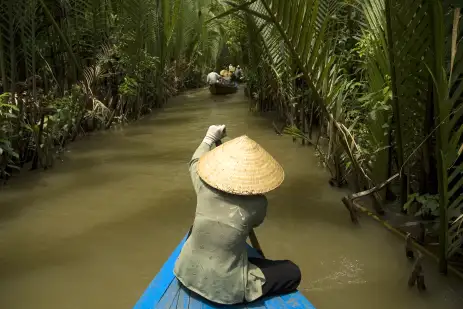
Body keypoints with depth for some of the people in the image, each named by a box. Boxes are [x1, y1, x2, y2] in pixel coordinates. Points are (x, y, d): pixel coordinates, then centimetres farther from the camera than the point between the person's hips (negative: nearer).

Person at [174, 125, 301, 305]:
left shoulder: (204, 189, -11)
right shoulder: (257, 203, -18)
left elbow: (195, 162, 13)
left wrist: (209, 138, 27)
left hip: (188, 274, 5)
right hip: (225, 289, -4)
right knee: (292, 272, 6)